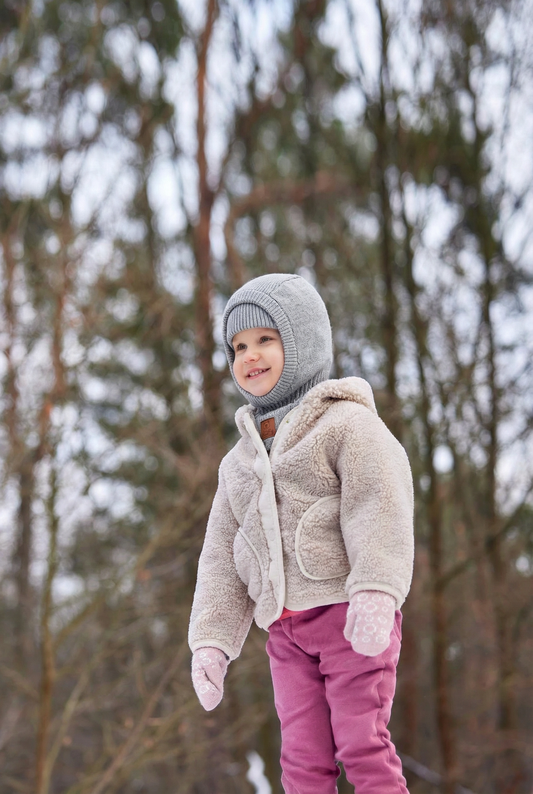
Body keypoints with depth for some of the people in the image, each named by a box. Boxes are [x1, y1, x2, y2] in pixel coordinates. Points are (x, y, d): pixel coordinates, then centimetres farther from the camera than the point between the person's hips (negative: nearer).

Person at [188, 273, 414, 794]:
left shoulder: (347, 423, -1)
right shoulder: (241, 462, 19)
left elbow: (380, 506, -16)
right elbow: (222, 557, 16)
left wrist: (375, 592, -31)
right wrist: (211, 639, 6)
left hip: (350, 614, -6)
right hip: (286, 628, 6)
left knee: (361, 743, -10)